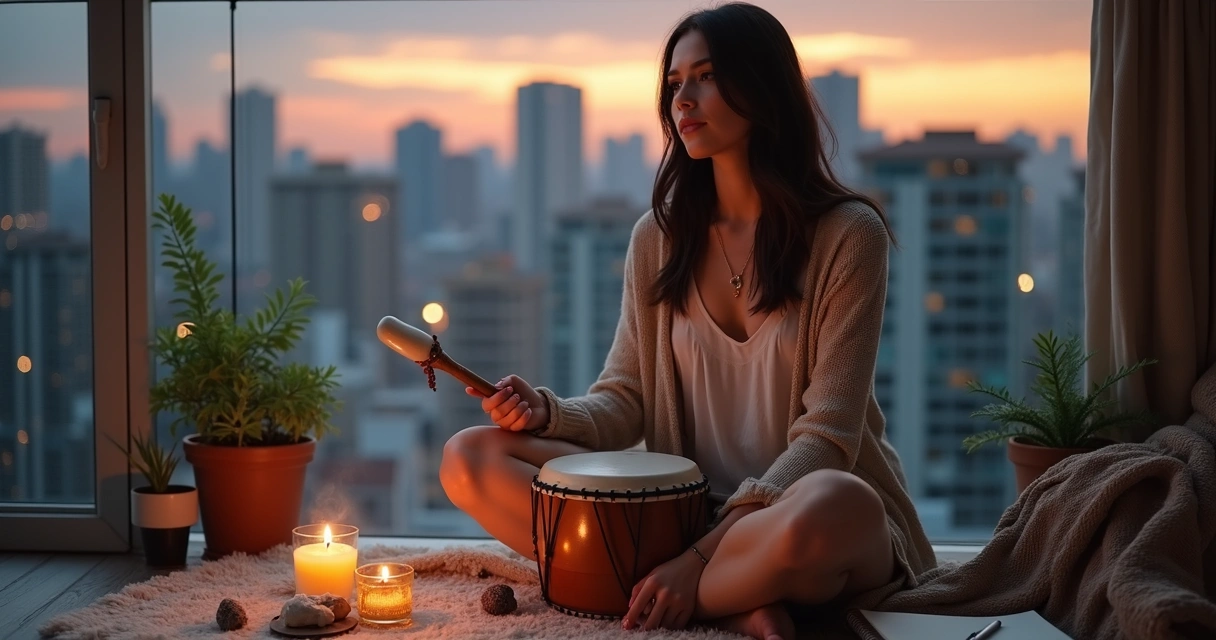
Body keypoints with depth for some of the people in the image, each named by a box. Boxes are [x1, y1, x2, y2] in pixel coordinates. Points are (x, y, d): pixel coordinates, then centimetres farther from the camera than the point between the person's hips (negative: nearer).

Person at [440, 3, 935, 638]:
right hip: (687, 508, 5)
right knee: (469, 457, -13)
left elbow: (825, 437, -13)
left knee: (830, 509, -42)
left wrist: (700, 556, -22)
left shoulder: (848, 233, -7)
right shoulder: (659, 238, 7)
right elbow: (624, 402, 6)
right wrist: (547, 411, -17)